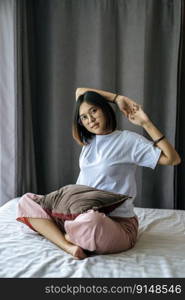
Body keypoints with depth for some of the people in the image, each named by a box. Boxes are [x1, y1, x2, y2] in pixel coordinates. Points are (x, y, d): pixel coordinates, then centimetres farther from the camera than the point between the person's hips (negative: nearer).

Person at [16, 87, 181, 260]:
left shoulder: (128, 140, -6)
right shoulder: (88, 139, 11)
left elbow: (172, 159, -15)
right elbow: (80, 91, 17)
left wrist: (146, 123, -16)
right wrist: (119, 99, 8)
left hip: (117, 222, -6)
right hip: (80, 213, 6)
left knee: (92, 220, -43)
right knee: (27, 201, -6)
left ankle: (65, 237, -7)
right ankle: (68, 245, -25)